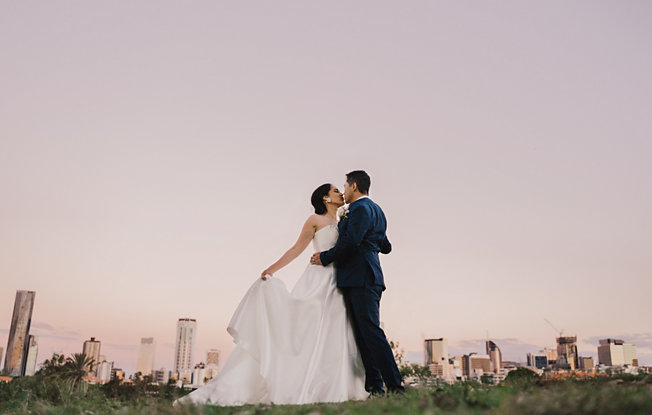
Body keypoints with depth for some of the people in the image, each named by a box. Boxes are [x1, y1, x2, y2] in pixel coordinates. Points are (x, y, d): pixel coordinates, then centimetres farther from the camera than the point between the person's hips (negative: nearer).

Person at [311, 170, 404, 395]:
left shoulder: (360, 208, -8)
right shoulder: (375, 210, 23)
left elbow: (351, 241, -20)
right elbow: (386, 247, 28)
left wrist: (325, 257, -9)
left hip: (360, 278, -10)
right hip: (365, 278, 10)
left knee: (370, 331, -12)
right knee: (363, 334, 8)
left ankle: (395, 385, -11)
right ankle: (374, 386, 7)